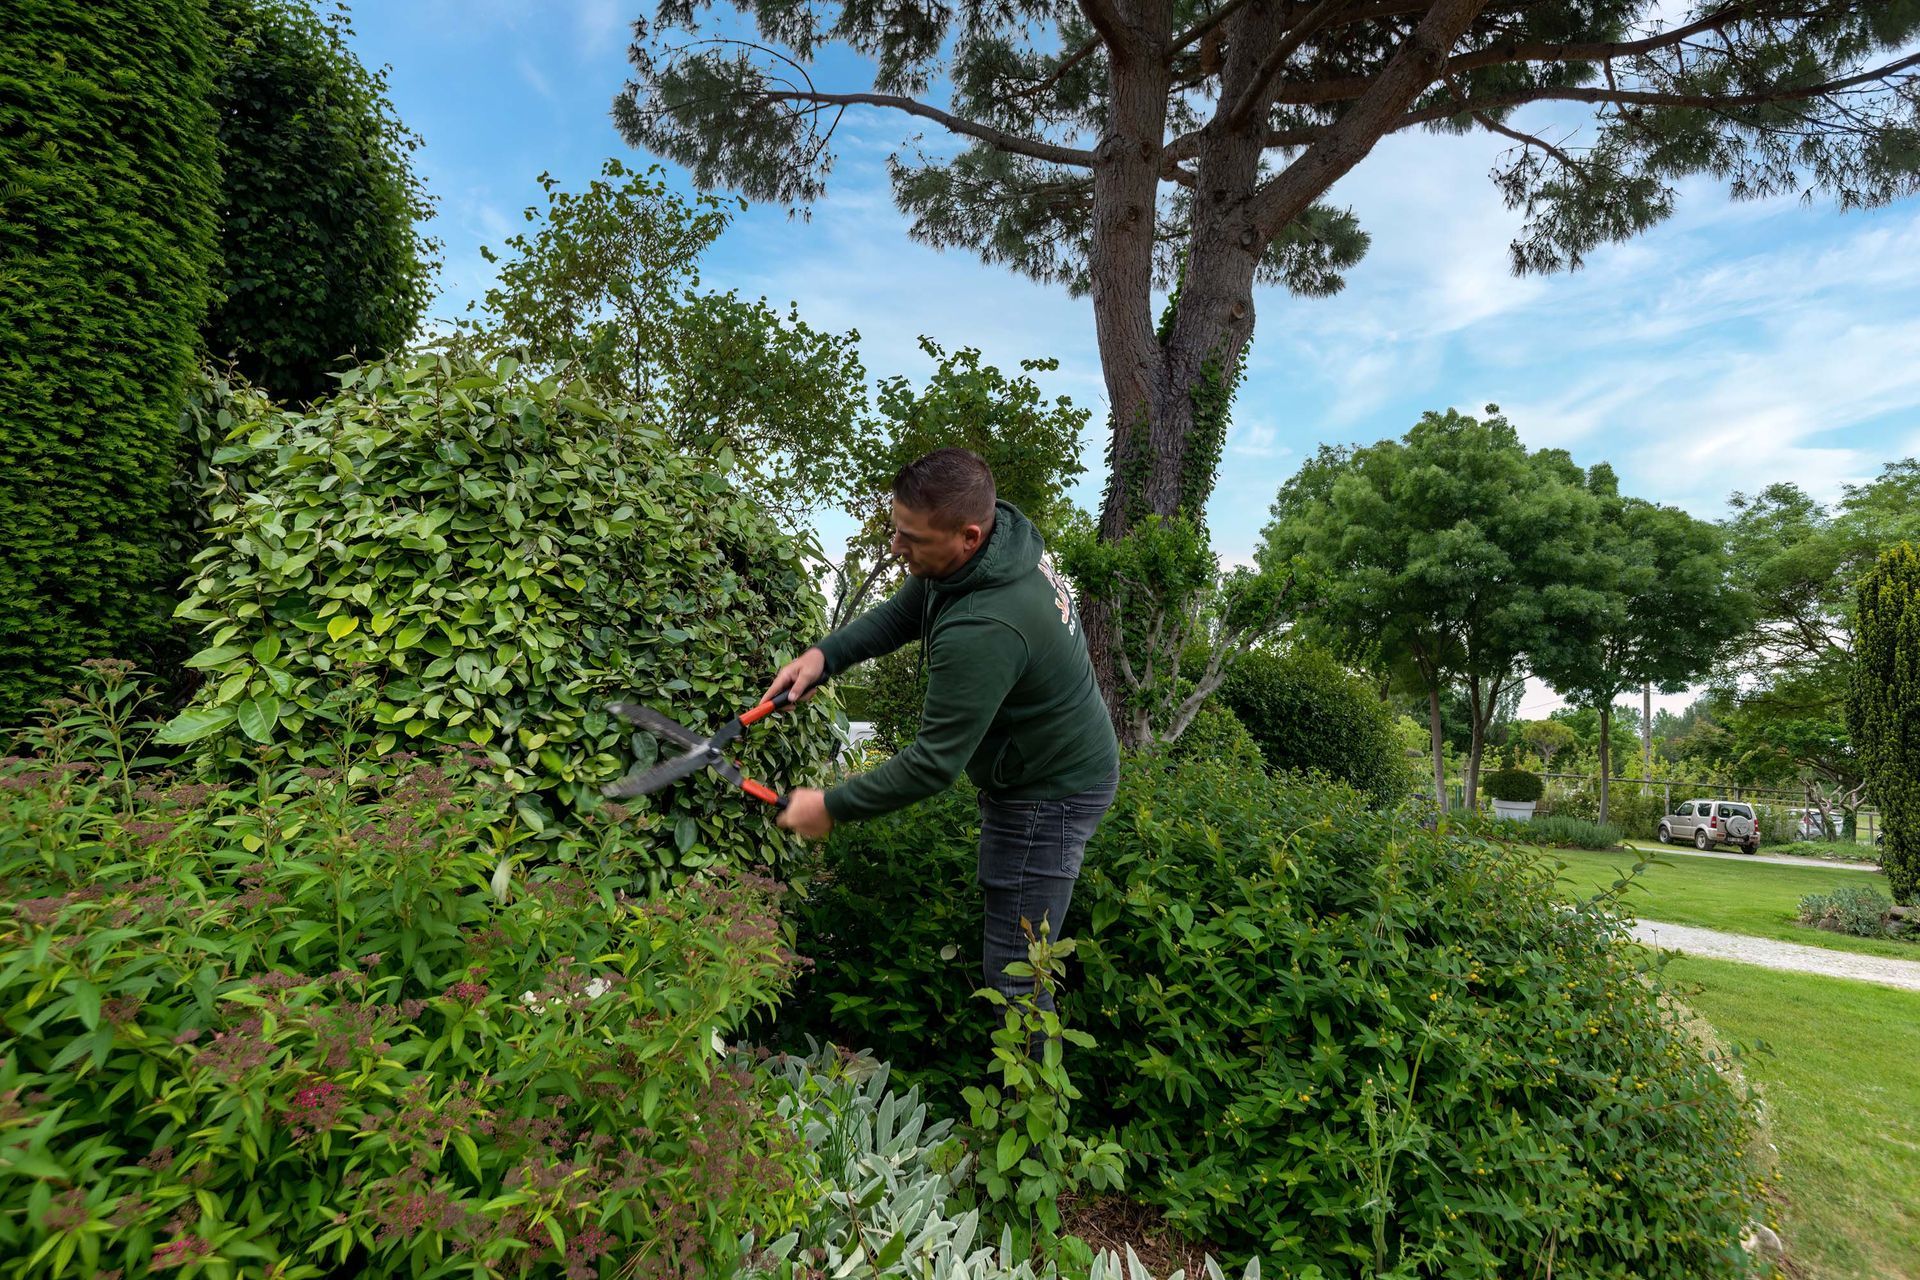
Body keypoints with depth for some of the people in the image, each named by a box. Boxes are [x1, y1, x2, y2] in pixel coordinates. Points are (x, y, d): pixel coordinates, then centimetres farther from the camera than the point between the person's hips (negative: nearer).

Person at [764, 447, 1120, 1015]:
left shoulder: (983, 631, -38)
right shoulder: (1002, 527, -9)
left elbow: (934, 765, -29)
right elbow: (901, 614, 4)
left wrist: (831, 807, -17)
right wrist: (823, 655, -10)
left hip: (1050, 795, -10)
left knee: (1012, 972, 1)